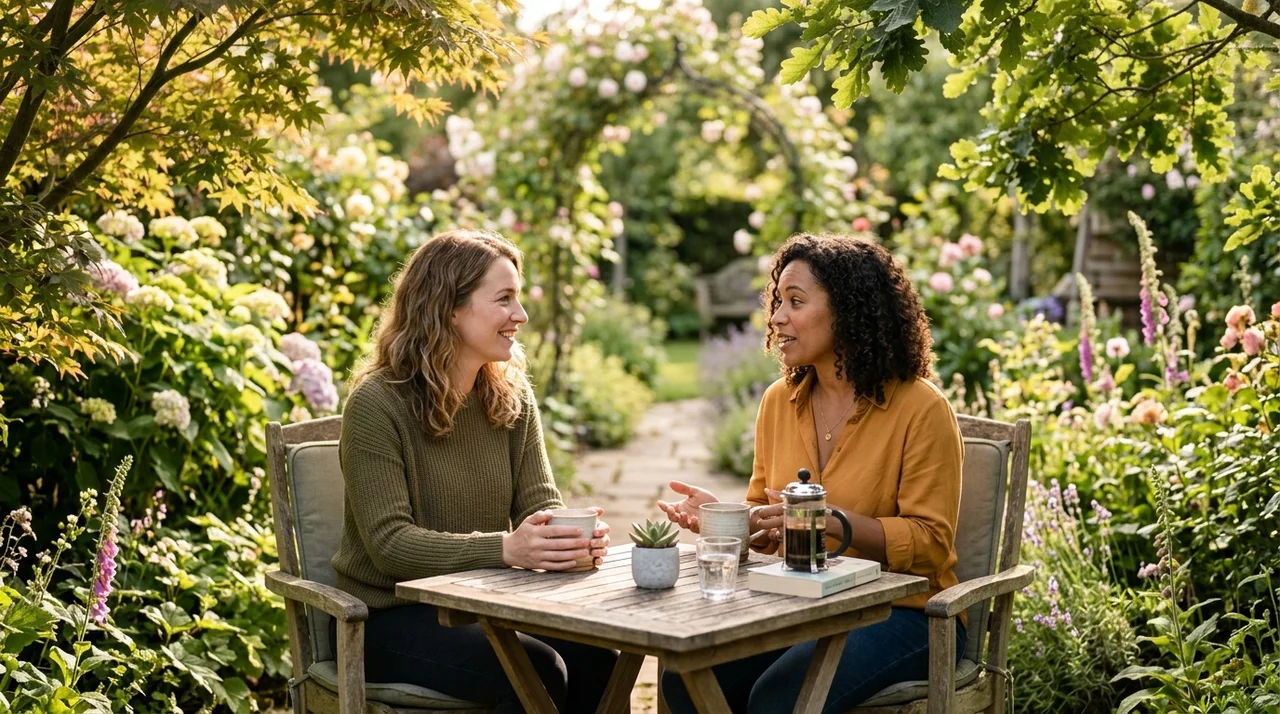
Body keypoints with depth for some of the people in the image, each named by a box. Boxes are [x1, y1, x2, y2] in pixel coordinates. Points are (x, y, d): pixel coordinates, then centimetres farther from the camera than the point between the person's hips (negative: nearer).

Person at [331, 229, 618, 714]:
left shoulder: (512, 396, 6)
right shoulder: (376, 404, -15)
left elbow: (541, 503, 0)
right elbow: (389, 541, -22)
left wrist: (577, 536, -25)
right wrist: (505, 548, -36)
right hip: (392, 616, -5)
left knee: (597, 659, -21)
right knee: (536, 672, -28)